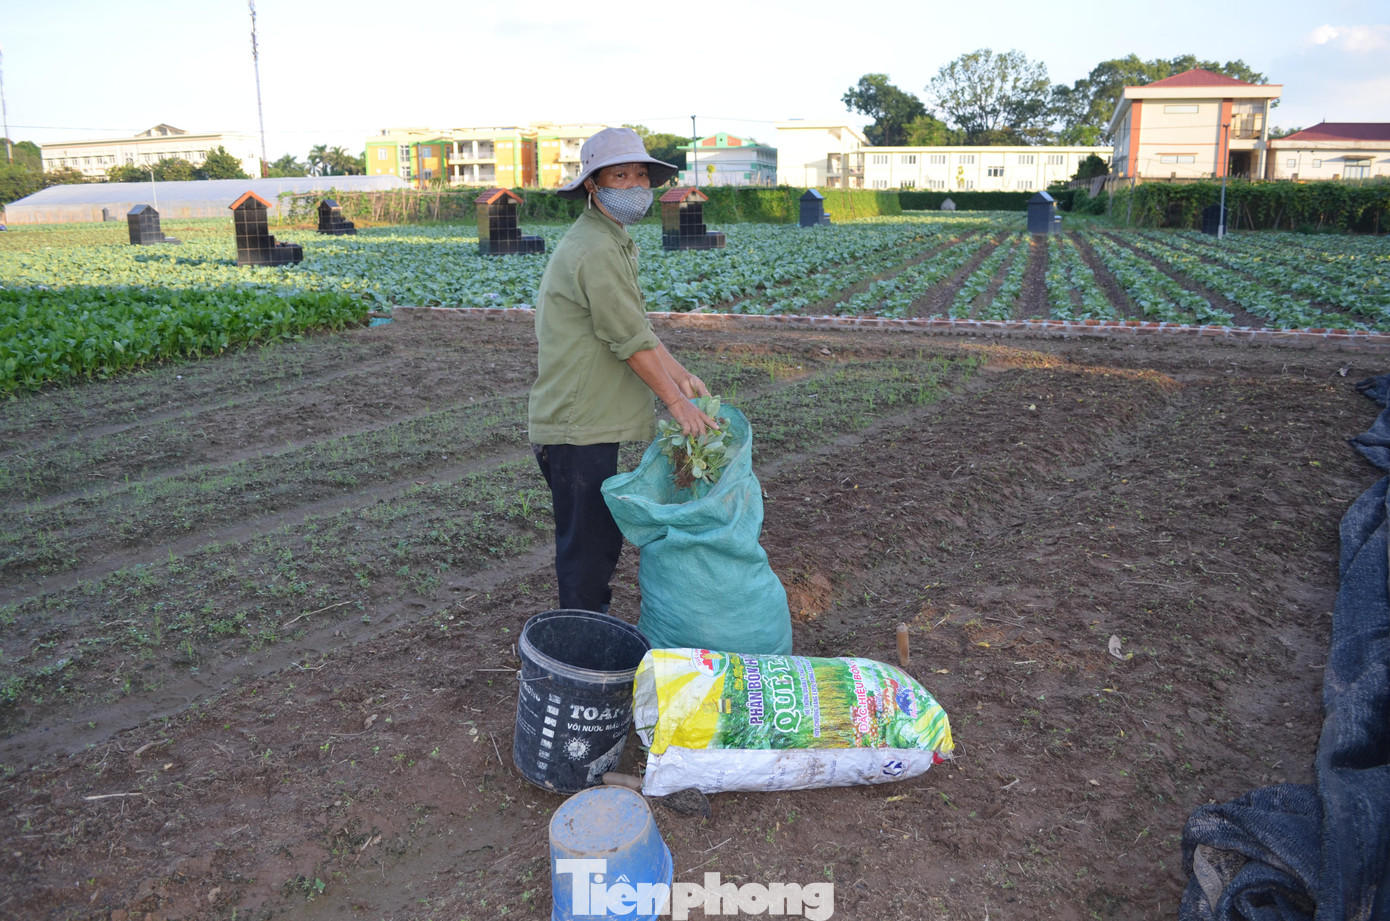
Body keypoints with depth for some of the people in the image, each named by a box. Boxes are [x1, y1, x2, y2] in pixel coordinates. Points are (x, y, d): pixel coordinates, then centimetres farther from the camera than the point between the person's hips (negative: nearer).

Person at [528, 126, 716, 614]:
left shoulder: (612, 240, 16)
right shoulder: (596, 250, -19)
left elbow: (637, 325, 18)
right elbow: (631, 342, -19)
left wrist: (680, 374, 12)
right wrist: (676, 400, -13)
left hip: (588, 421, 11)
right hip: (575, 428, -11)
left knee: (603, 538, 20)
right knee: (585, 547, 0)